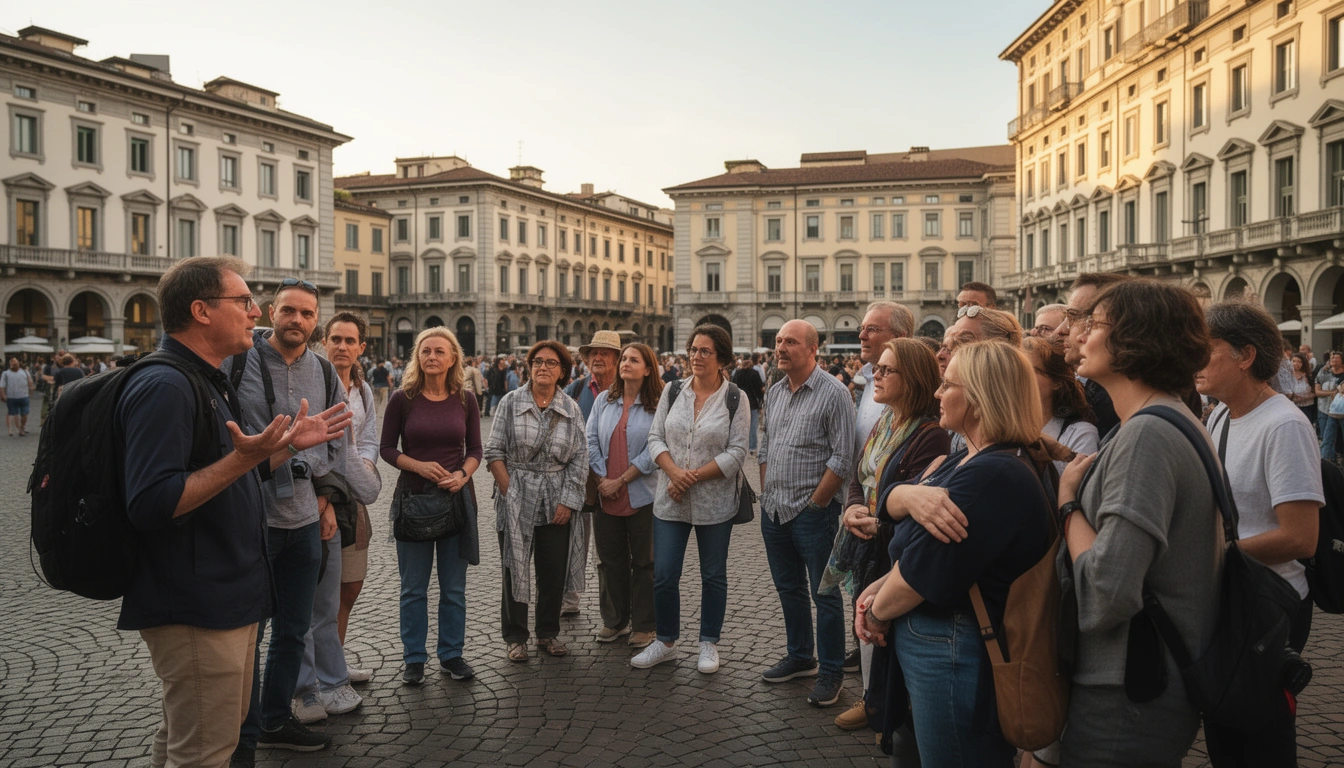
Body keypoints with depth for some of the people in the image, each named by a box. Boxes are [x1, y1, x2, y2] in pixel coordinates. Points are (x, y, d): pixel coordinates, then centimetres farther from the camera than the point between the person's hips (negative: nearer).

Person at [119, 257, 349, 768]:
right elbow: (150, 504, -28)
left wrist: (290, 443, 13)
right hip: (194, 609, -11)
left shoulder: (208, 383, 15)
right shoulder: (163, 387, -20)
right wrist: (242, 458, -32)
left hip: (227, 598, 11)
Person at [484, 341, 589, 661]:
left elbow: (580, 460, 2)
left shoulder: (571, 409, 3)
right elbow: (494, 451, -2)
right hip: (517, 499, -2)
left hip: (556, 503, 2)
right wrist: (509, 491, -10)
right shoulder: (511, 402, -2)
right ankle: (515, 637, 20)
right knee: (515, 569, 5)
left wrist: (568, 501, -5)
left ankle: (548, 633, 25)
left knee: (554, 570, 8)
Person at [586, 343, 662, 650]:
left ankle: (644, 626, 18)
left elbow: (653, 452, -12)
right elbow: (591, 441, 4)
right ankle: (614, 621, 26)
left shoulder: (658, 406, -6)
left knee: (643, 561, 6)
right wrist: (603, 479, -7)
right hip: (605, 495, 4)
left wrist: (620, 481, -14)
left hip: (642, 496, -4)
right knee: (610, 559, 12)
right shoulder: (603, 401, 7)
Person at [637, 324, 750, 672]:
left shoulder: (735, 398, -4)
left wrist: (695, 476, -16)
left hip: (715, 502, -2)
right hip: (670, 500, 3)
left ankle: (709, 644, 27)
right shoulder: (673, 391, 5)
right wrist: (674, 471, -14)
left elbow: (736, 451, -9)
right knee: (663, 575, 5)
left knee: (713, 575, 10)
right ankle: (666, 642, 23)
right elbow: (655, 437, 4)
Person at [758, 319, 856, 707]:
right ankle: (800, 656, 34)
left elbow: (842, 458, -15)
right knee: (789, 588, 18)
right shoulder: (774, 393, 10)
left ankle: (830, 672, 15)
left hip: (813, 511, -7)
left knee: (824, 594, 3)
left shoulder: (833, 393, -12)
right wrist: (767, 492, 10)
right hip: (774, 510, 7)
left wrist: (813, 503, -14)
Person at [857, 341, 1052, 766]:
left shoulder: (992, 477, -25)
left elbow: (920, 573, -23)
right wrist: (911, 496, -20)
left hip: (951, 654, -10)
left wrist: (876, 613, -6)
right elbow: (889, 499, 2)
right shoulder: (966, 459, 11)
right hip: (928, 640, 10)